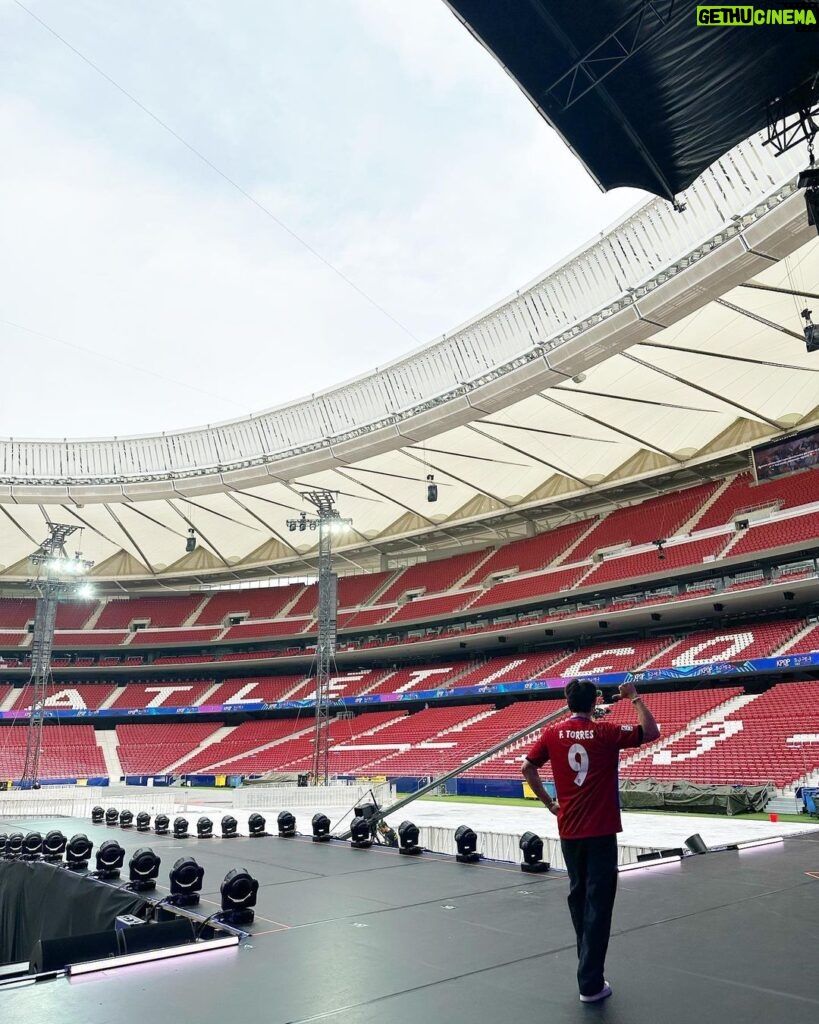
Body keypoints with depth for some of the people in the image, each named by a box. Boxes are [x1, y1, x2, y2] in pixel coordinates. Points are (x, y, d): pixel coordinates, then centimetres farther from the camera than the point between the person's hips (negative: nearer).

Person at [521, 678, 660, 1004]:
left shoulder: (553, 733, -1)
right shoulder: (606, 732, -10)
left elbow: (527, 768, 4)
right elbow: (652, 732, -4)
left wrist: (549, 803, 12)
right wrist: (635, 697, 4)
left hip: (569, 831, 4)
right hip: (601, 831, -4)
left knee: (578, 896, 20)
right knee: (598, 904, 2)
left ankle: (588, 965, 34)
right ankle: (590, 983, 3)